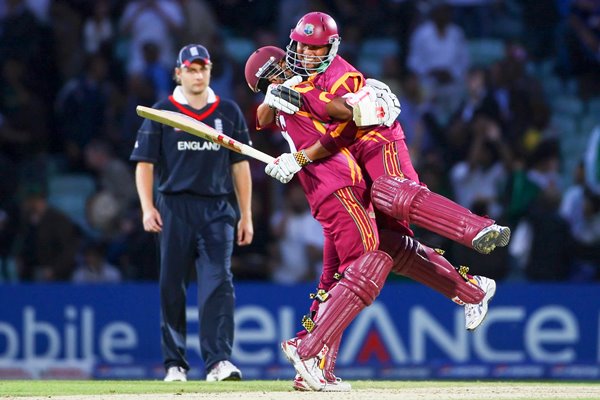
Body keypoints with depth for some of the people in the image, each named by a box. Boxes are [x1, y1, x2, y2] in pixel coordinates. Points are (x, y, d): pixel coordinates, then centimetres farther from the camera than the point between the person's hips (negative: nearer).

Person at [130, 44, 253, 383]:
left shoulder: (229, 112, 11)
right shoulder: (161, 113, 6)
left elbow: (240, 165, 13)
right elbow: (145, 164, 4)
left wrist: (246, 215, 8)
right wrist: (148, 208, -10)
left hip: (217, 211, 0)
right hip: (174, 208, 0)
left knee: (218, 282, -12)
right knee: (172, 288, 2)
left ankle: (219, 361, -18)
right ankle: (175, 364, 11)